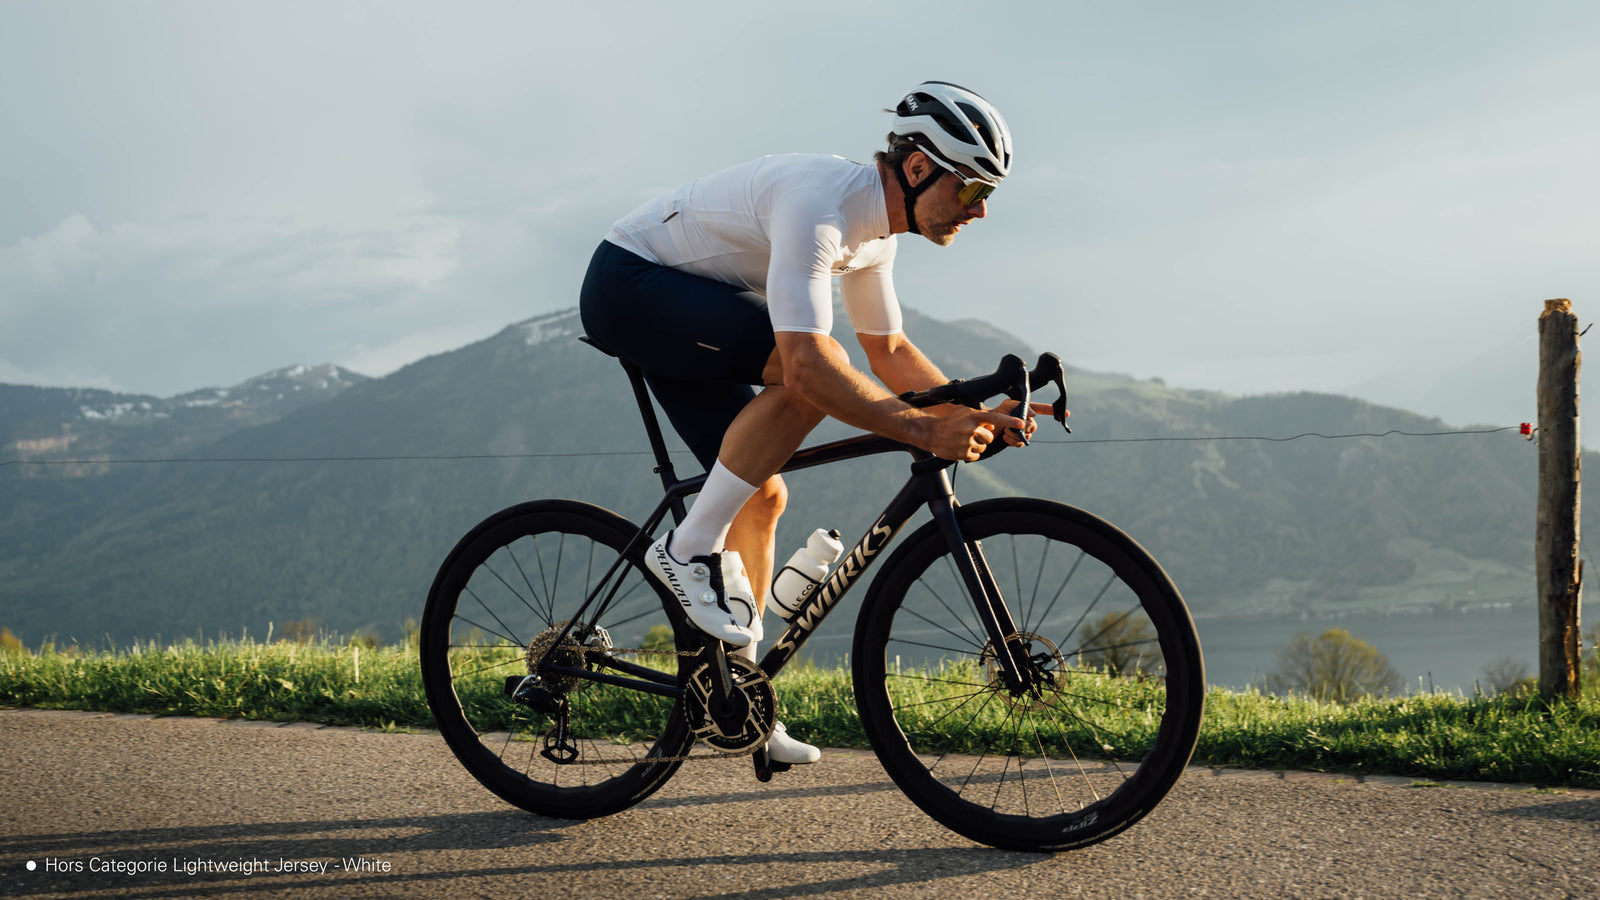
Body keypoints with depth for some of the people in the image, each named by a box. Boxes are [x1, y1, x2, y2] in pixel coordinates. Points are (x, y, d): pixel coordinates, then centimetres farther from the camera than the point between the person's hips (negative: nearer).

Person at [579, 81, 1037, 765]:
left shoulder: (876, 224, 2)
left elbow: (889, 351, 13)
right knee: (816, 369, -28)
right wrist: (924, 431, -41)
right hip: (627, 284, -10)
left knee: (763, 496, 6)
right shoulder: (820, 204, -29)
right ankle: (692, 548, -18)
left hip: (681, 311, 10)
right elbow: (806, 366, -39)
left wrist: (975, 413, 1)